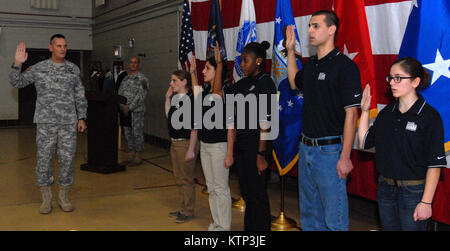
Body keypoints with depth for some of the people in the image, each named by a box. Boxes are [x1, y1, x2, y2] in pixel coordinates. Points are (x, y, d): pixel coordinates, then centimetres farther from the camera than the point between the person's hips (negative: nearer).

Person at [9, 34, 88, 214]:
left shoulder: (73, 69, 9)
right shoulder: (39, 68, 5)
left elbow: (80, 96, 12)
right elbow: (17, 83, 4)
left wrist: (81, 118, 6)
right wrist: (17, 64, -11)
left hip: (69, 122, 1)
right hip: (45, 122, -1)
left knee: (67, 158, 2)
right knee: (44, 158, 1)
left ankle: (64, 197, 16)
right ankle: (46, 198, 14)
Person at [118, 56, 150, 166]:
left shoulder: (142, 79, -6)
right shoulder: (125, 79, 15)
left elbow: (140, 96, -14)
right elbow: (120, 93, 11)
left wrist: (129, 108, -16)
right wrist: (123, 107, -5)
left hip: (137, 111, -7)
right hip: (125, 111, 7)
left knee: (137, 133, -3)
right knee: (128, 133, 11)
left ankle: (138, 158, 6)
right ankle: (132, 156, 21)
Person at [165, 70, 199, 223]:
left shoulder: (190, 99, -17)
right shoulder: (175, 98, 8)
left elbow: (194, 127, -19)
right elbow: (169, 116, 18)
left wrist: (191, 149, -20)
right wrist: (167, 98, 10)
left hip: (186, 143, -9)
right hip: (174, 143, 9)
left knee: (187, 179, 2)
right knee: (179, 179, 18)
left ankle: (188, 212, 16)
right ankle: (183, 209, 32)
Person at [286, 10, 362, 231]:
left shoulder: (345, 66, -13)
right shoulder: (310, 64, 10)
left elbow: (351, 114, -16)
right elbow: (295, 83, 31)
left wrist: (345, 157, -20)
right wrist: (290, 50, 21)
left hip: (330, 150, -8)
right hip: (306, 148, 8)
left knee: (334, 220, 3)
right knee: (309, 213, 19)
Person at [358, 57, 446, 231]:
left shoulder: (429, 116, -12)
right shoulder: (387, 113, 6)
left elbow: (435, 164, -14)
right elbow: (364, 142, 8)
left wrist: (426, 202, -16)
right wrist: (365, 111, 3)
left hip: (413, 192, -5)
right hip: (385, 189, 6)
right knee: (388, 227, 18)